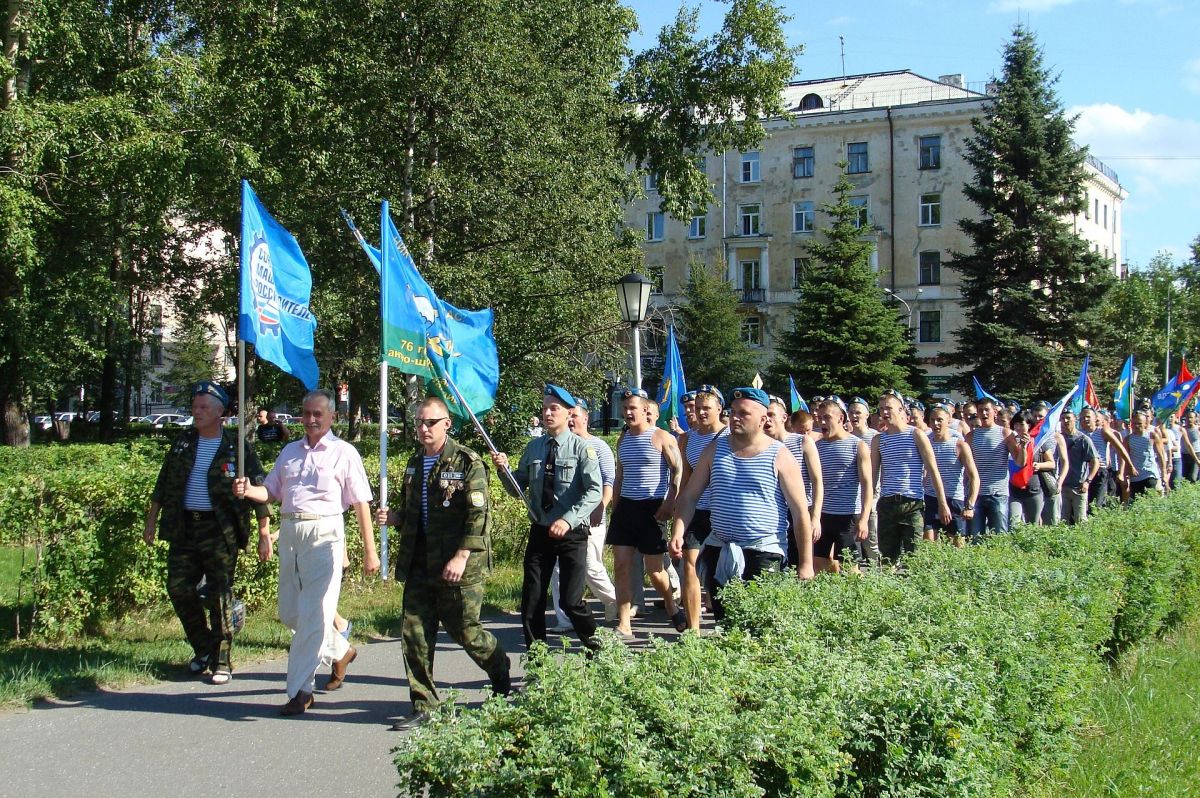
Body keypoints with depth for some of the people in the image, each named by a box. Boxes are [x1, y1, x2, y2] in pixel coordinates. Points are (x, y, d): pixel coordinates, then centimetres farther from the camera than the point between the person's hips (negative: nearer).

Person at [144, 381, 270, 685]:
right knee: (179, 588, 3)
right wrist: (151, 522, 14)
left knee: (219, 596, -1)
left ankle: (221, 662, 9)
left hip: (220, 531, -5)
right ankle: (202, 648, 24)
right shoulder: (183, 442, 10)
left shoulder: (237, 447, -4)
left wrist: (265, 535, -8)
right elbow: (163, 485, 17)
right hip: (184, 528, 5)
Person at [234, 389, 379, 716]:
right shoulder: (290, 451, 15)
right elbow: (272, 491, 16)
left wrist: (370, 551, -8)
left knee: (313, 615, -6)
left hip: (324, 533, -6)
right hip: (289, 533, 7)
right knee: (290, 612, 13)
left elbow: (361, 503, -4)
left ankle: (301, 690, 1)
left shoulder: (343, 453, -1)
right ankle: (340, 652, 35)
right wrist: (249, 491, -7)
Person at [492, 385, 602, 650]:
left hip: (571, 532, -4)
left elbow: (594, 491, -15)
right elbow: (518, 488, 12)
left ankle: (595, 646, 22)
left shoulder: (581, 447, -8)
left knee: (571, 600, -5)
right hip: (539, 531, 5)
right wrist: (505, 468, -8)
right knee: (531, 599, 3)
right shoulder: (533, 447, 7)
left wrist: (568, 519, -26)